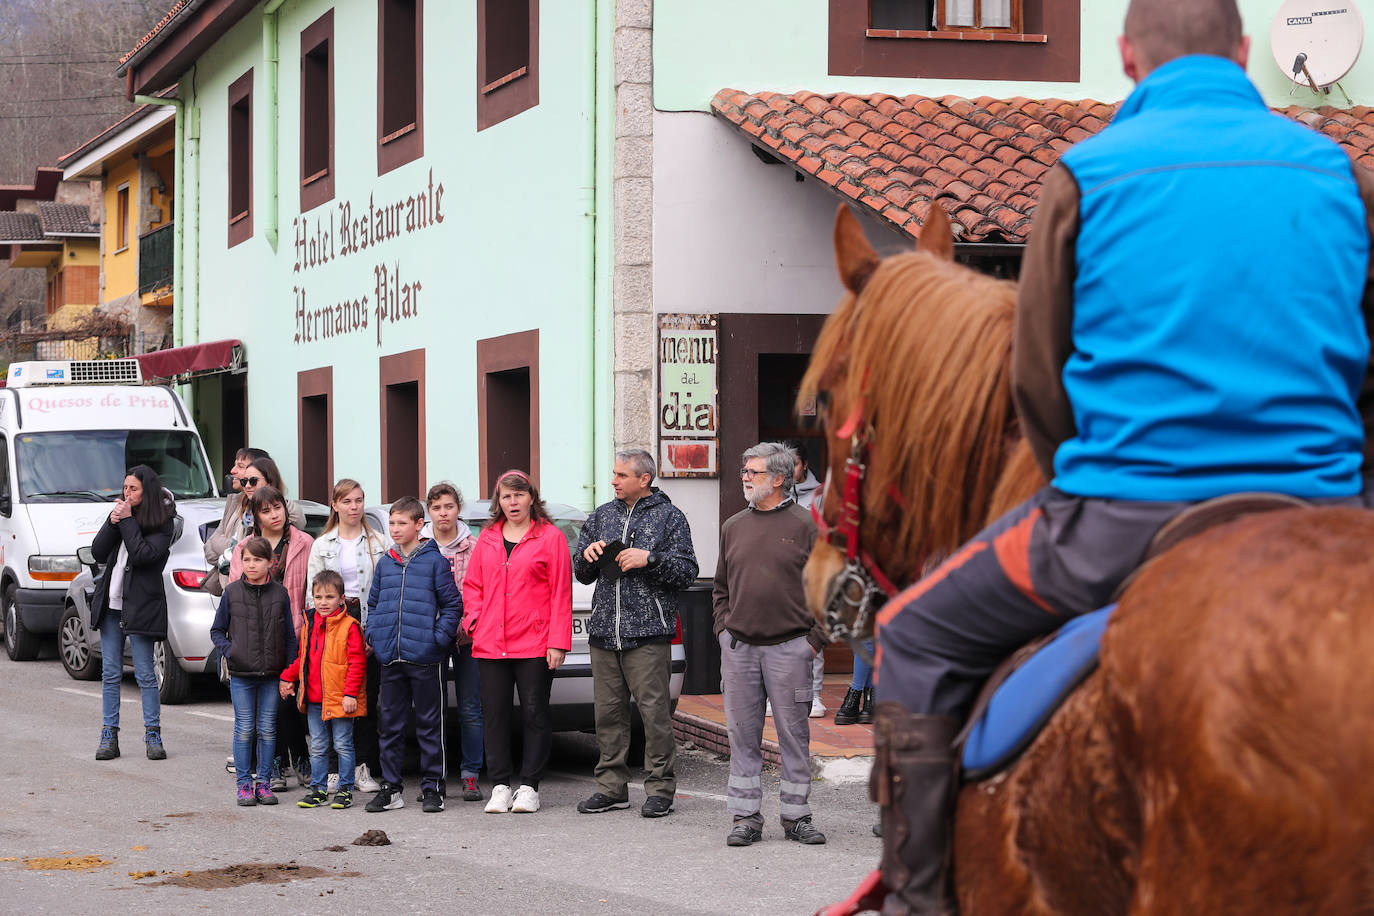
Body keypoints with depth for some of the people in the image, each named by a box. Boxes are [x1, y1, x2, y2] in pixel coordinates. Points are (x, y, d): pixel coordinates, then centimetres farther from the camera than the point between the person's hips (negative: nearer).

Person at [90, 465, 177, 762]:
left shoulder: (163, 523, -5)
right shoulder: (121, 513, 10)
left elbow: (143, 554, -20)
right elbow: (98, 553, 3)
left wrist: (127, 520, -14)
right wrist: (113, 523, -10)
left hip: (140, 606, -5)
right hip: (110, 603, 5)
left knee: (145, 675, -2)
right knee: (110, 673, 6)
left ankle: (153, 735, 6)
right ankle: (109, 736, 10)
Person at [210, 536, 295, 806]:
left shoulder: (279, 593, 3)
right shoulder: (232, 592, 1)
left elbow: (289, 636, 7)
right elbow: (217, 631, 9)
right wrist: (229, 651, -9)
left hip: (272, 675, 1)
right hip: (241, 674, -1)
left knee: (267, 730, 5)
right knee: (244, 729, 1)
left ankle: (264, 783, 13)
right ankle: (244, 783, 9)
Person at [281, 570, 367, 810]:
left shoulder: (349, 626, -10)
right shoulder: (309, 626, 10)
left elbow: (357, 662, -12)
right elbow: (301, 658, 23)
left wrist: (351, 693, -17)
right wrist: (288, 677, 11)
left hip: (341, 700, -6)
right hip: (314, 699, 6)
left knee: (342, 745, 3)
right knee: (317, 747, 12)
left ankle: (345, 790, 11)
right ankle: (318, 789, 20)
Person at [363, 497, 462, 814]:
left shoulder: (435, 561, -2)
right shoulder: (385, 563, 13)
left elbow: (452, 604, -2)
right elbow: (373, 603, 21)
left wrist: (439, 638, -11)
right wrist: (372, 634, 6)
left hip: (425, 658, -5)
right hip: (390, 659, 5)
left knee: (429, 725, 2)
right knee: (390, 725, 8)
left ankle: (432, 788, 8)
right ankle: (390, 788, 15)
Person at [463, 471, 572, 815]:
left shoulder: (550, 537, 0)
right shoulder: (487, 538, 12)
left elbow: (561, 593, -3)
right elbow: (472, 585, 17)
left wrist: (557, 642, -8)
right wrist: (475, 620, -1)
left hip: (535, 645, -4)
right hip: (491, 645, 4)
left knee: (535, 713, 1)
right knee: (494, 714, 4)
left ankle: (529, 786, 8)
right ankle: (500, 786, 11)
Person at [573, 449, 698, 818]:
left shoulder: (669, 517, 4)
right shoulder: (602, 516, 18)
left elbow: (686, 572, -2)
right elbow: (582, 574, 22)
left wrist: (650, 559, -15)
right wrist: (588, 555, 0)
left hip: (648, 633, -5)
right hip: (604, 632, 5)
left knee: (654, 711, -7)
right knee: (608, 711, 6)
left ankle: (660, 788, -1)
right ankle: (612, 786, 14)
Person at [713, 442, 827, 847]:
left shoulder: (805, 526, -1)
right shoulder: (733, 527, 12)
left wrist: (814, 639, -6)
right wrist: (724, 630, 8)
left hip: (789, 647, -4)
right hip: (738, 647, 4)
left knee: (794, 734, 2)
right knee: (743, 735, 5)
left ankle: (797, 816, 10)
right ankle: (746, 817, 11)